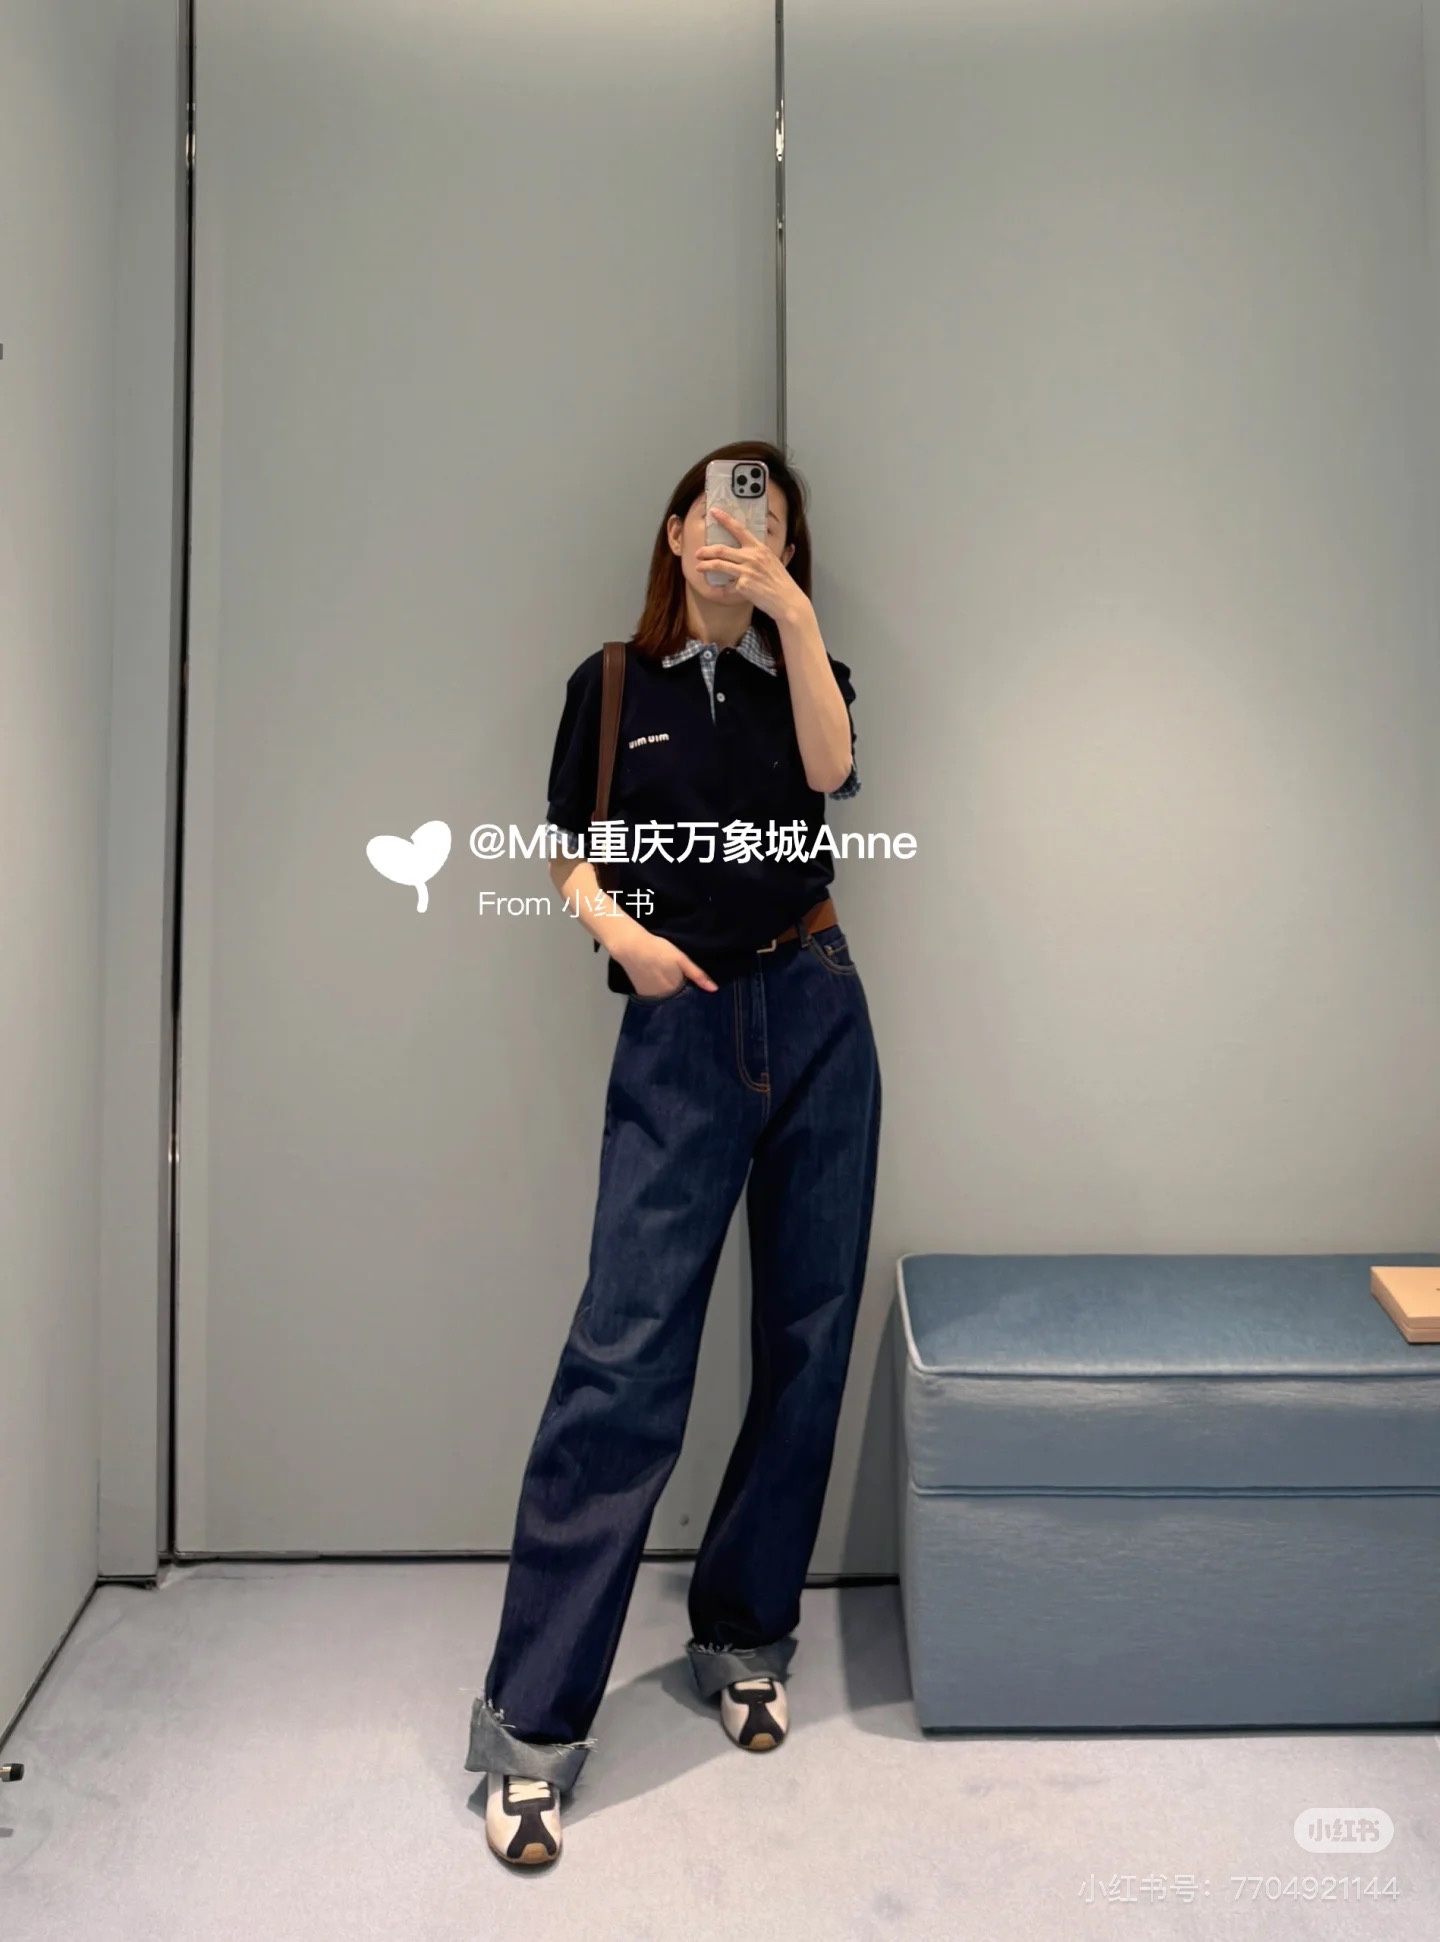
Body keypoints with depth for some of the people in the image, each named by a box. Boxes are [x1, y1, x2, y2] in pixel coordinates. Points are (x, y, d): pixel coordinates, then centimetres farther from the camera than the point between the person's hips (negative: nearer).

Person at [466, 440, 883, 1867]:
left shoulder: (806, 675, 12)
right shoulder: (613, 683, 10)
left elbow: (831, 769, -11)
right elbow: (567, 855, 11)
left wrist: (786, 605, -15)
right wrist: (617, 929, -8)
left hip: (814, 1017, 3)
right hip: (678, 1034, -2)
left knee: (806, 1343, 6)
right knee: (624, 1355, -9)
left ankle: (744, 1639, 25)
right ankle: (531, 1722, 2)